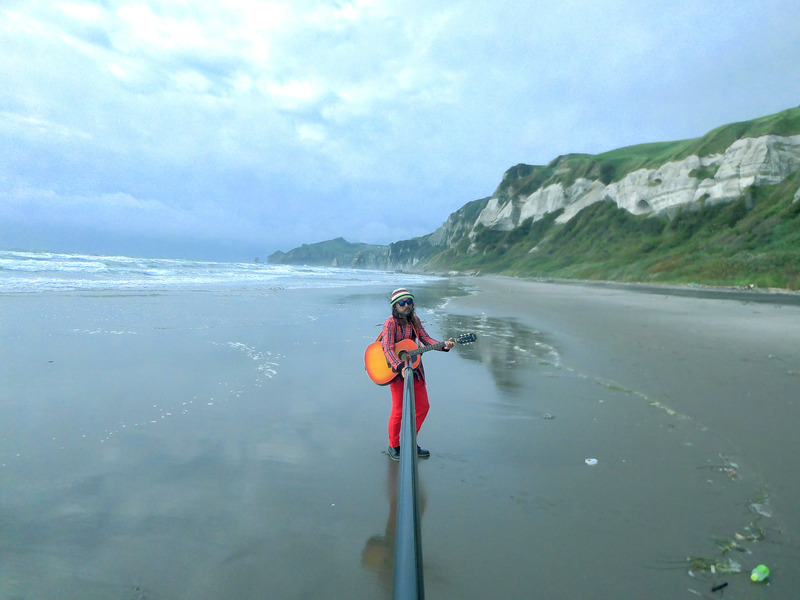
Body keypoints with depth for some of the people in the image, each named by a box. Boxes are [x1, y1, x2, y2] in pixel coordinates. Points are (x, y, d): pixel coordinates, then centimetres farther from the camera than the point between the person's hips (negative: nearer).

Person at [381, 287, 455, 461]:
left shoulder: (415, 320, 6)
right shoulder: (391, 323, -14)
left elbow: (426, 338, 0)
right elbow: (388, 349, -25)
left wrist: (444, 346, -18)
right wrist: (401, 367, -39)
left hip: (415, 370, 7)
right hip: (396, 372, -7)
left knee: (423, 406, 11)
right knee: (399, 410, -1)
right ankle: (394, 446, 21)